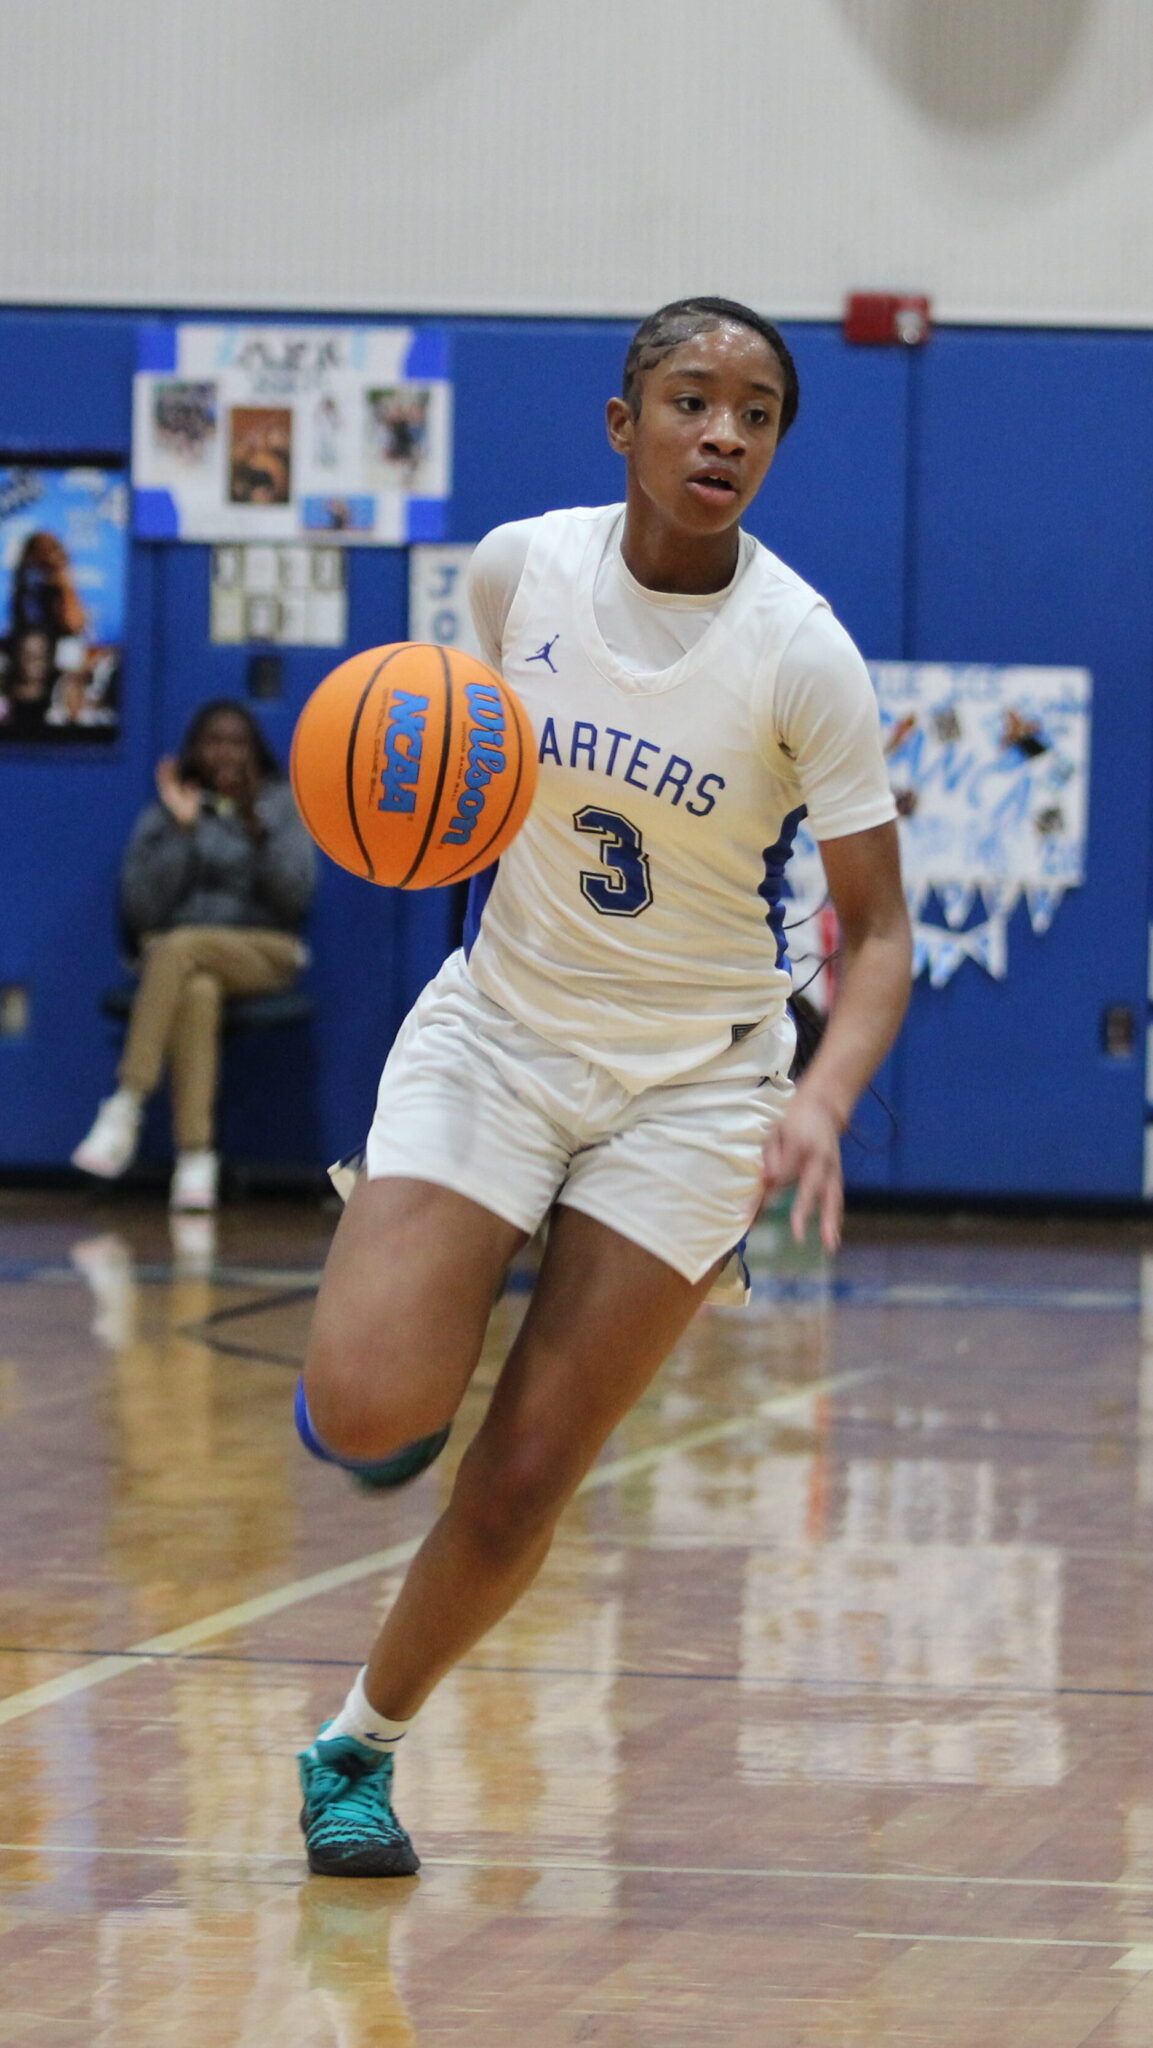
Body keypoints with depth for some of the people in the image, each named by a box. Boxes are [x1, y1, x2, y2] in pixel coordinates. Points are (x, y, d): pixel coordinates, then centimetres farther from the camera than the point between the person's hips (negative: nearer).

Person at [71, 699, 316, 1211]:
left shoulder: (282, 804, 11)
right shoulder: (163, 815, 10)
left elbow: (295, 895, -3)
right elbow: (142, 910, -1)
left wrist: (255, 827, -16)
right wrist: (180, 831, -9)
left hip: (264, 954, -1)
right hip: (172, 956, 1)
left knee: (181, 947, -34)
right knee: (197, 992, -37)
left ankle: (126, 1108, -38)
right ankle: (195, 1158, -44)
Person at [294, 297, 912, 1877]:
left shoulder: (801, 653, -17)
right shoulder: (521, 565, -8)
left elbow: (877, 930, -13)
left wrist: (824, 1099, -32)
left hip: (693, 1080, -2)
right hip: (498, 1027, 2)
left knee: (523, 1486, -1)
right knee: (363, 1414, -18)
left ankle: (360, 1747, 23)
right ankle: (449, 1300, 18)